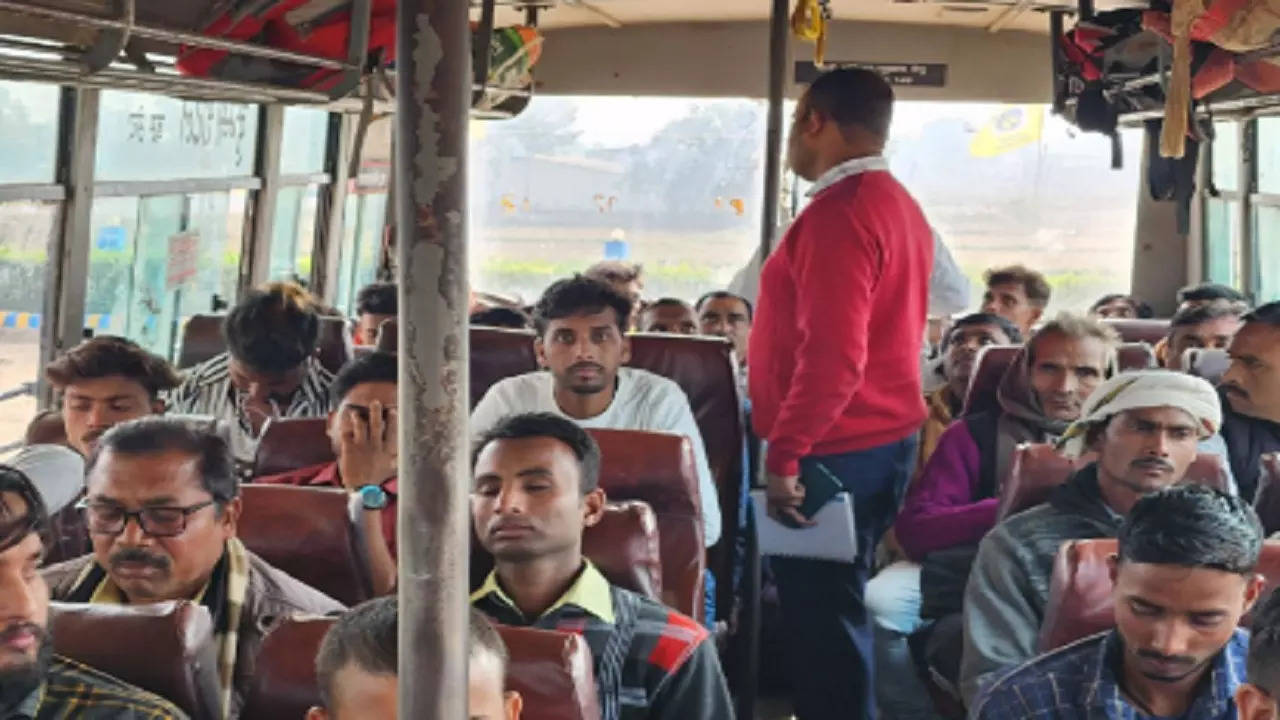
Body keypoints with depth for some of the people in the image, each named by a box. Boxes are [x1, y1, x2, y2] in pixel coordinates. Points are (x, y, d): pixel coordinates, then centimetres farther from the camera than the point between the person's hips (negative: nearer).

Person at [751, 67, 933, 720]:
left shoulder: (840, 211, -18)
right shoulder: (897, 204, 14)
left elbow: (832, 356, -26)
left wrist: (783, 455, -21)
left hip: (834, 450, -10)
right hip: (881, 439, 10)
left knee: (821, 617, -1)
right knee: (835, 609, 19)